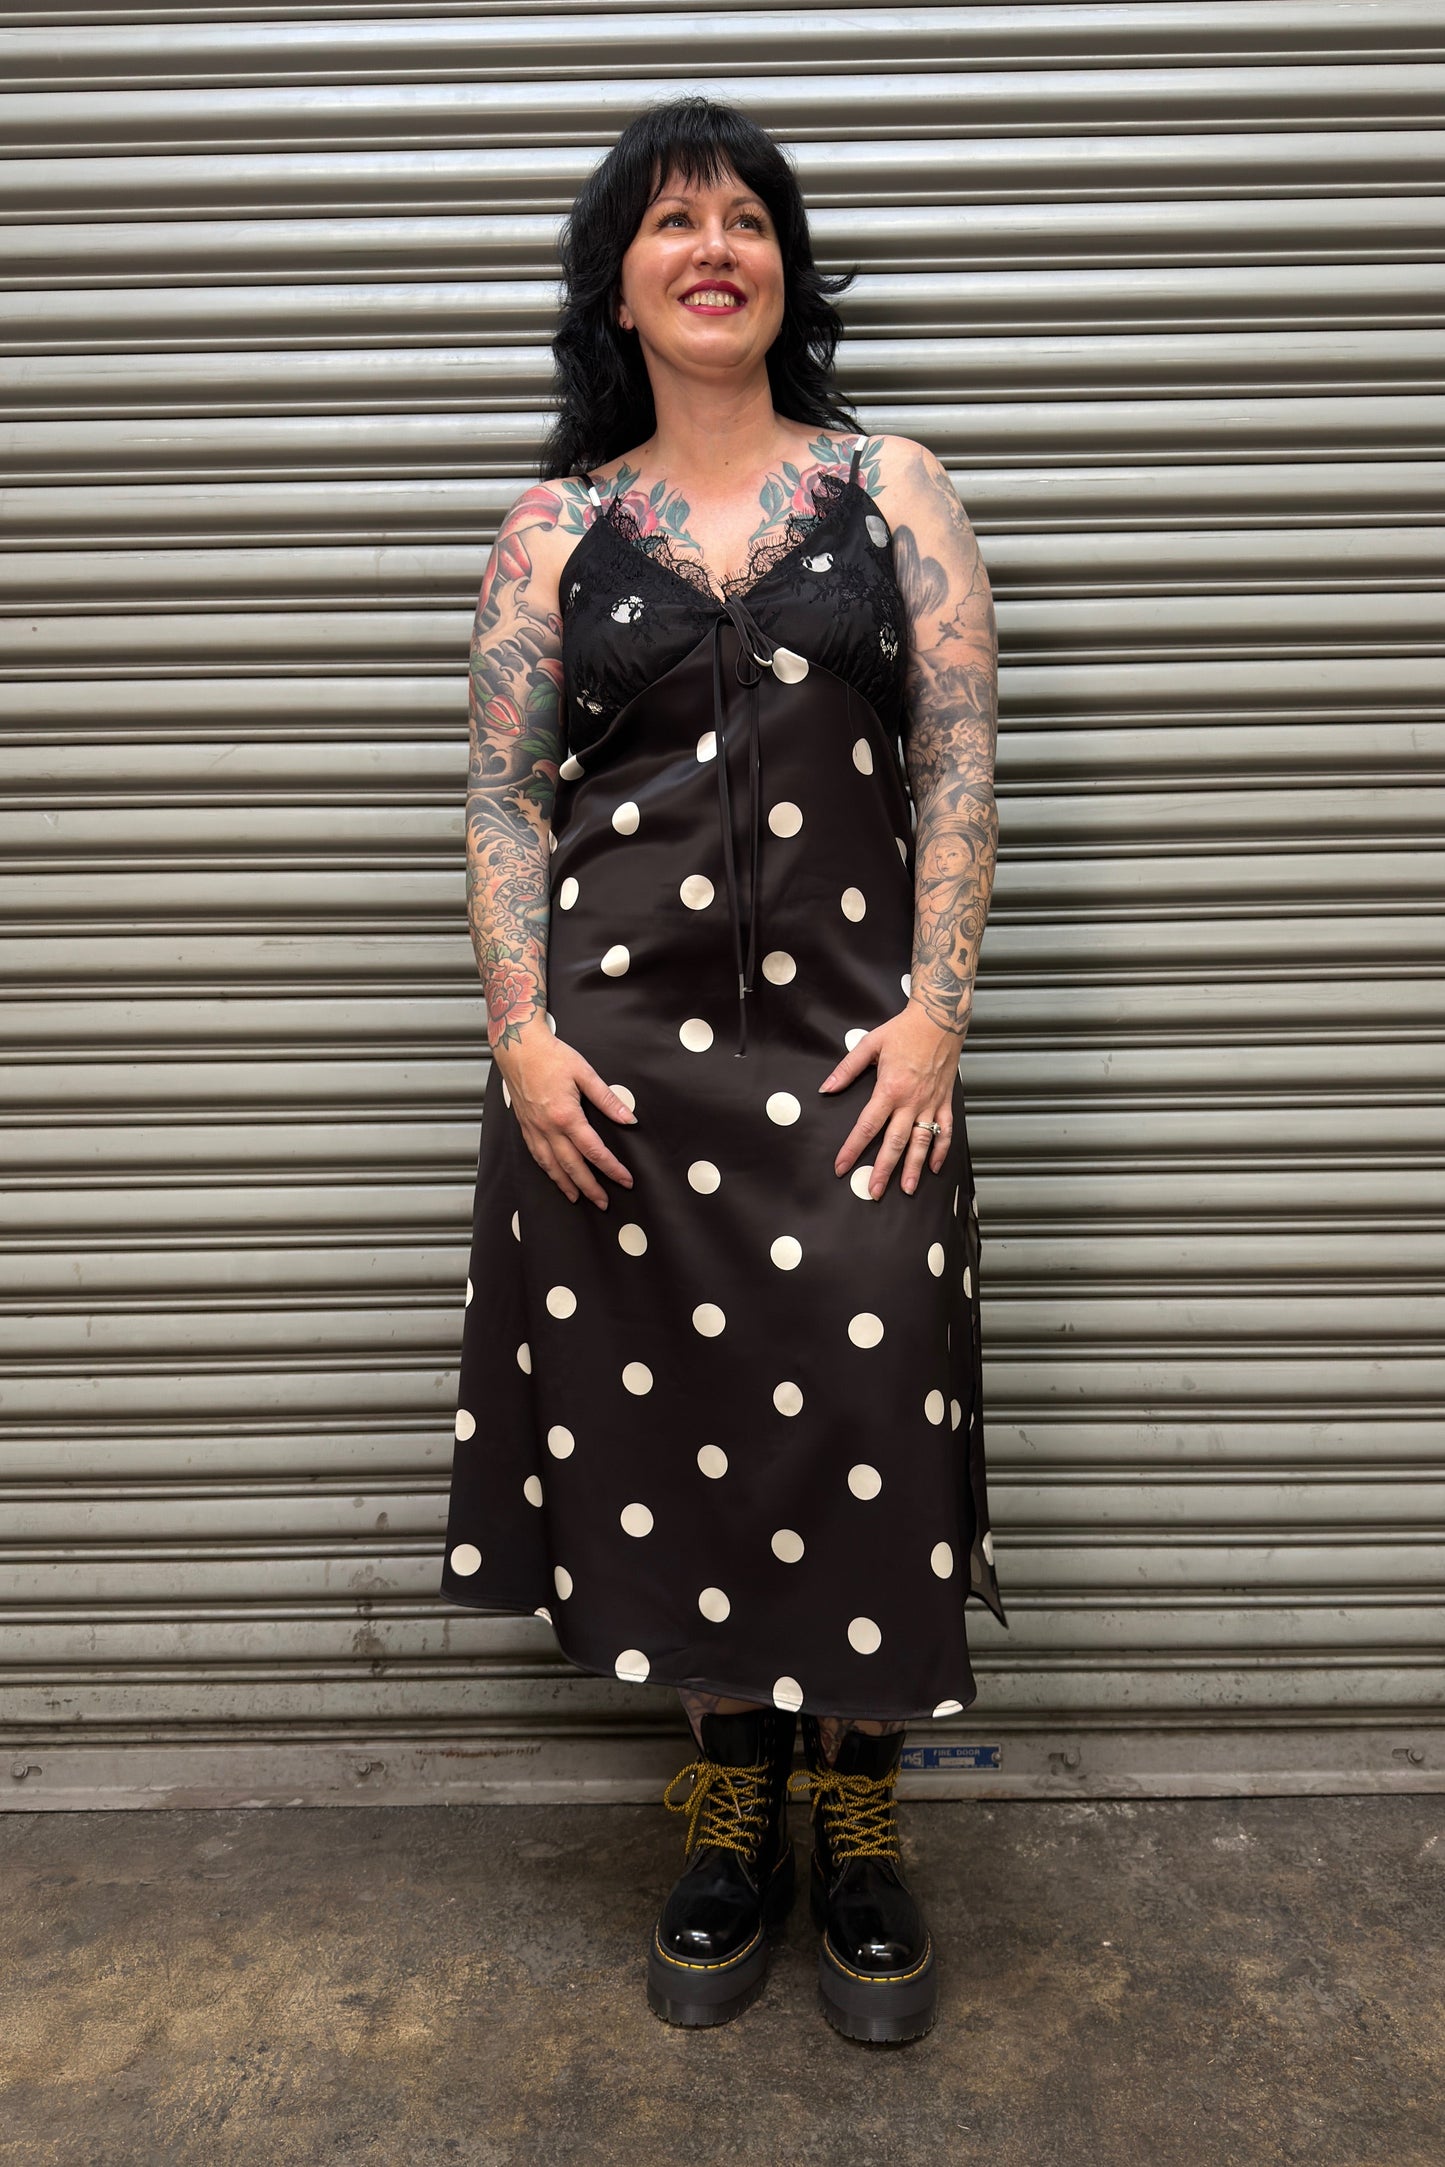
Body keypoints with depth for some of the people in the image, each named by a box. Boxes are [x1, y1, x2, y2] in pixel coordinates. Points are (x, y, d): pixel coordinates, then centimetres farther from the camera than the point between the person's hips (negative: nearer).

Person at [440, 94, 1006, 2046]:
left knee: (862, 1401, -5)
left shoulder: (894, 487, 10)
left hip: (850, 1031, 0)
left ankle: (861, 1828, 18)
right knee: (664, 1406, 4)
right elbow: (504, 795, 7)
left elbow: (960, 760, 3)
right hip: (621, 1034, 1)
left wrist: (936, 1007, -7)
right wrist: (522, 1030, -6)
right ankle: (728, 1810, 25)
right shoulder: (556, 526, 11)